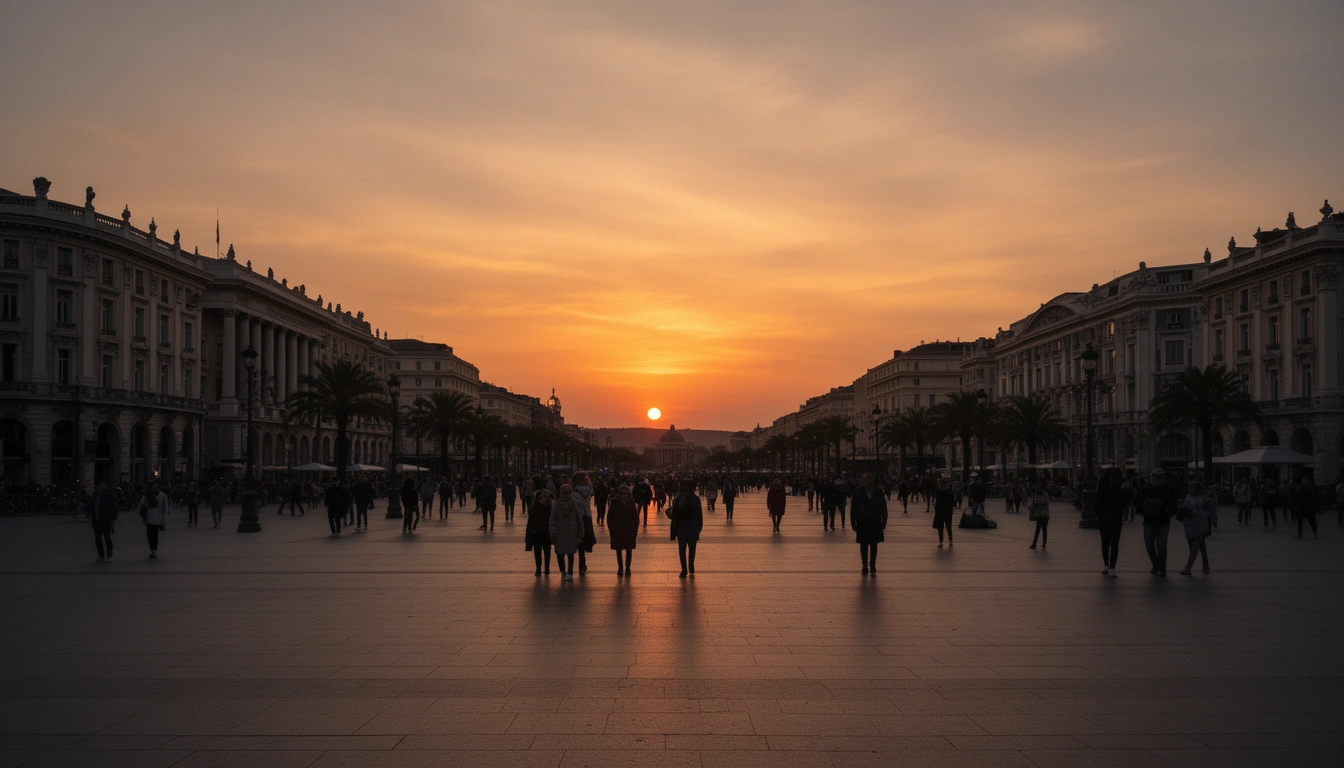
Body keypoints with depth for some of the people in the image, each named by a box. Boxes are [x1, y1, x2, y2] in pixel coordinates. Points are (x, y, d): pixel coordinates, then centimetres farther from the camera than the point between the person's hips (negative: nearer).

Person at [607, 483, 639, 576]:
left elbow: (636, 517, 5)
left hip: (629, 531, 1)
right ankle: (620, 568, 17)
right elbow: (609, 517, 0)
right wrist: (611, 529, -6)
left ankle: (627, 568, 16)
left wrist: (635, 529, -2)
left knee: (629, 550, 5)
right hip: (617, 532, 0)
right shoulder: (615, 503, -3)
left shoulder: (631, 503, 0)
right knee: (618, 550, 7)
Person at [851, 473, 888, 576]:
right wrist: (853, 523, -4)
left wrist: (884, 522, 0)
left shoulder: (879, 492, -1)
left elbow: (883, 508, 6)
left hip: (875, 523, 1)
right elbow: (853, 508, 0)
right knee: (863, 545, 4)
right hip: (862, 523, -1)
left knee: (874, 545, 6)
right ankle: (865, 566, 13)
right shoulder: (858, 492, -4)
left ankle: (872, 566, 15)